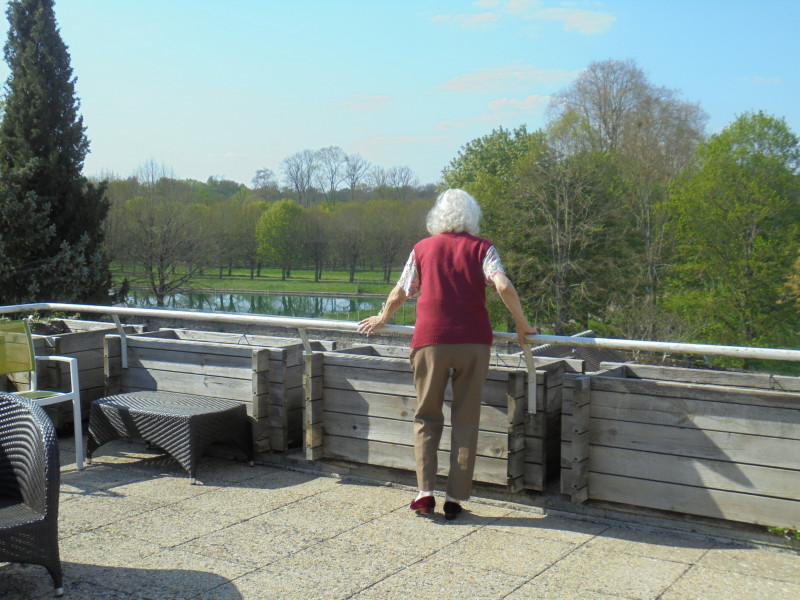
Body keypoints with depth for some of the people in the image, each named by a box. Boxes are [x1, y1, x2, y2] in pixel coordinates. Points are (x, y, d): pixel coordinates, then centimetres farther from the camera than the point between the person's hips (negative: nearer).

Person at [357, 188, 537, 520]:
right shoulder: (481, 247, 6)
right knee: (466, 420, 7)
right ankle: (456, 497, 7)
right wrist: (522, 325, 4)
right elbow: (504, 286, -9)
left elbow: (399, 295, 16)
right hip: (474, 340, 0)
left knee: (427, 417, 12)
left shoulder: (423, 248, 11)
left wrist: (381, 319, 35)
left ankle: (425, 490, 2)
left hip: (430, 340, 1)